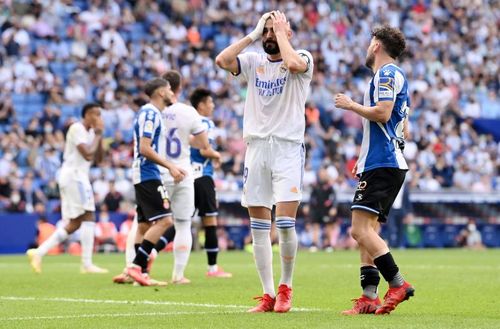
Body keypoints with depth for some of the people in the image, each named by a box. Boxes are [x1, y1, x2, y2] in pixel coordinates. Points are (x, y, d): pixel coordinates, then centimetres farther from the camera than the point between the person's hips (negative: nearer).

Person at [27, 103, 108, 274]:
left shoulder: (90, 131, 17)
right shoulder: (77, 129, -11)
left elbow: (98, 158, 16)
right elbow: (87, 154, -20)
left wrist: (99, 136, 6)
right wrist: (97, 135, -9)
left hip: (78, 176, 10)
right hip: (73, 175, -10)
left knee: (74, 224, 8)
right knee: (88, 217, -12)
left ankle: (39, 252, 6)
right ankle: (87, 264, -13)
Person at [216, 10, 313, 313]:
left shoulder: (303, 59, 0)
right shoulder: (254, 62, 12)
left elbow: (294, 63, -24)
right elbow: (222, 60, -5)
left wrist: (281, 31, -9)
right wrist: (252, 36, 0)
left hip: (288, 148, -4)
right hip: (256, 148, 4)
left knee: (285, 224, -13)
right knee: (259, 228, 2)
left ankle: (286, 287, 7)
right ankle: (269, 295, 7)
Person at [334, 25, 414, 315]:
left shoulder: (387, 73, -7)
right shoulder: (397, 76, 24)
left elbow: (382, 113, -21)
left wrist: (351, 105, -5)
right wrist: (364, 158, 27)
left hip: (381, 165, -10)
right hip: (391, 163, 10)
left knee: (361, 229, -16)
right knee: (367, 230, 7)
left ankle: (398, 283, -18)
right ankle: (369, 298, 2)